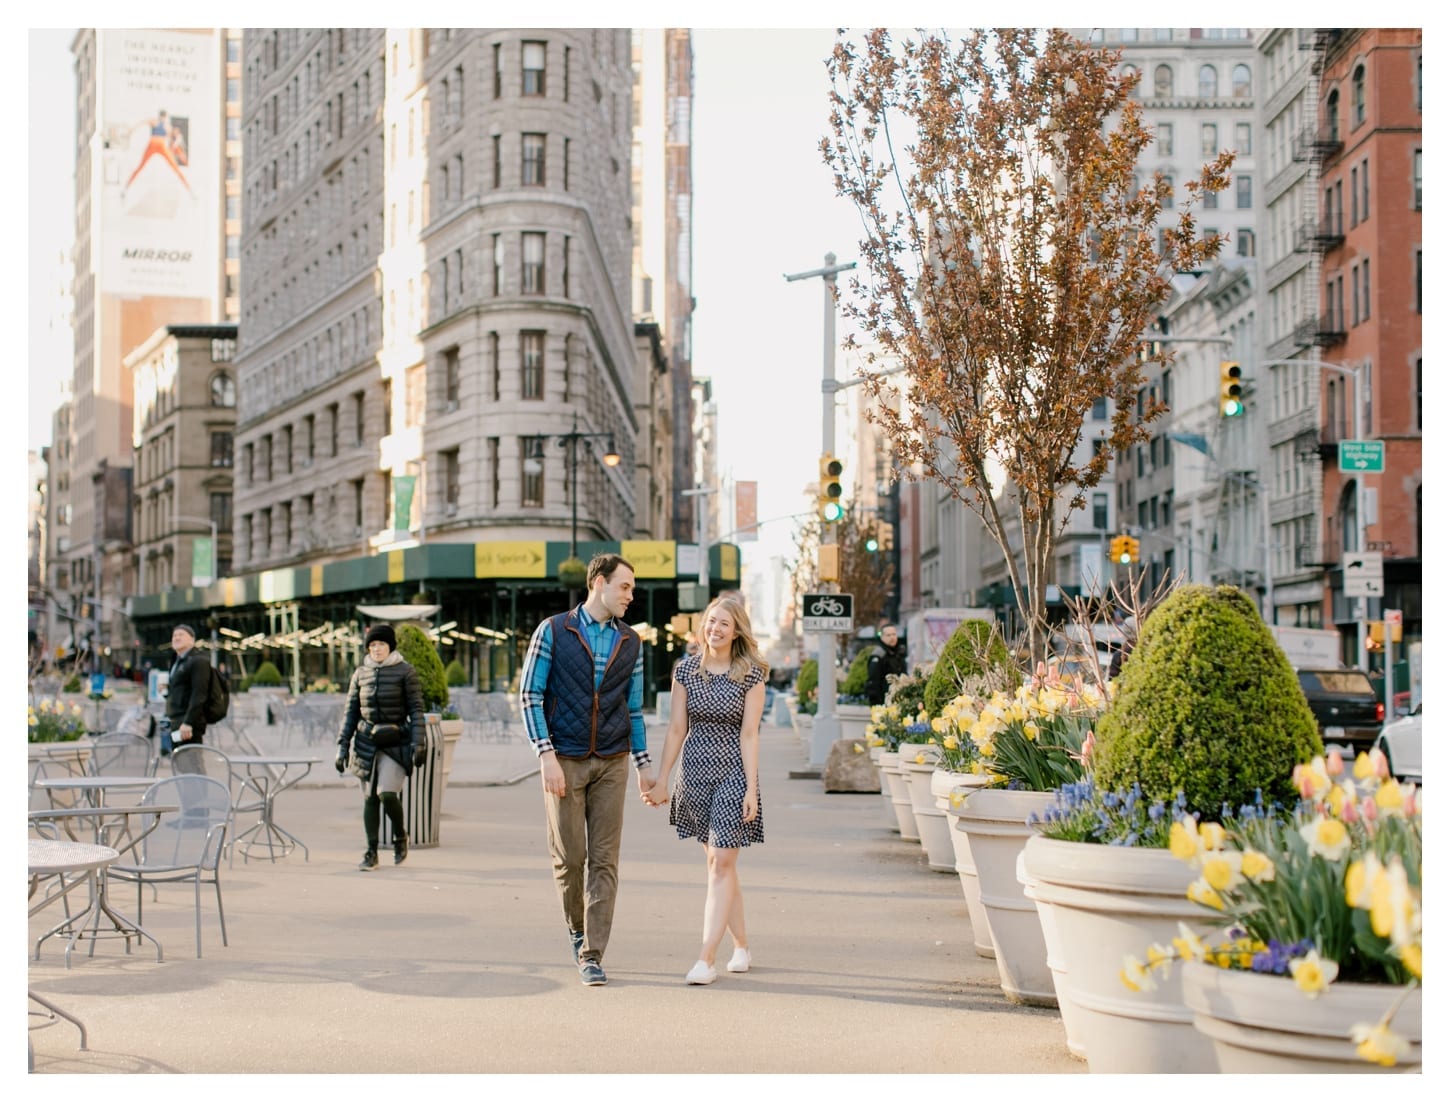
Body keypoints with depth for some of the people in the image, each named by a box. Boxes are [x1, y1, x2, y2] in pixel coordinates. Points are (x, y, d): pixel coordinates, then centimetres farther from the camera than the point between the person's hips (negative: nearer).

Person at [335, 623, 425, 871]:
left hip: (395, 743, -4)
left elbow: (416, 709, -3)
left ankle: (400, 835, 10)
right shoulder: (360, 673, 8)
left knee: (387, 794, -17)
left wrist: (417, 743, -11)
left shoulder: (405, 672, -2)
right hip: (367, 743, 4)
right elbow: (351, 711, 12)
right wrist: (343, 745, 7)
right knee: (369, 798, 5)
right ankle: (371, 852, 13)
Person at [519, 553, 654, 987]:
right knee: (569, 856, 0)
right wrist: (547, 756, -15)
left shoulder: (629, 642, 7)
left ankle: (592, 956, 1)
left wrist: (644, 765, 7)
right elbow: (530, 696, -6)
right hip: (564, 762, -3)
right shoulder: (552, 631, -4)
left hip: (611, 764, 3)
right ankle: (577, 924, 29)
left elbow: (634, 707, 13)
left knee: (604, 860, -2)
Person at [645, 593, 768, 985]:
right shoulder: (686, 669, 4)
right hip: (696, 771, 4)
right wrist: (661, 780, 3)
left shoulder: (751, 674, -4)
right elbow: (676, 729, 6)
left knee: (720, 863, -8)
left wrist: (751, 790, -11)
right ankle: (741, 946, 23)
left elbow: (749, 735, -7)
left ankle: (706, 959, -9)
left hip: (734, 773, -4)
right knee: (718, 861, 10)